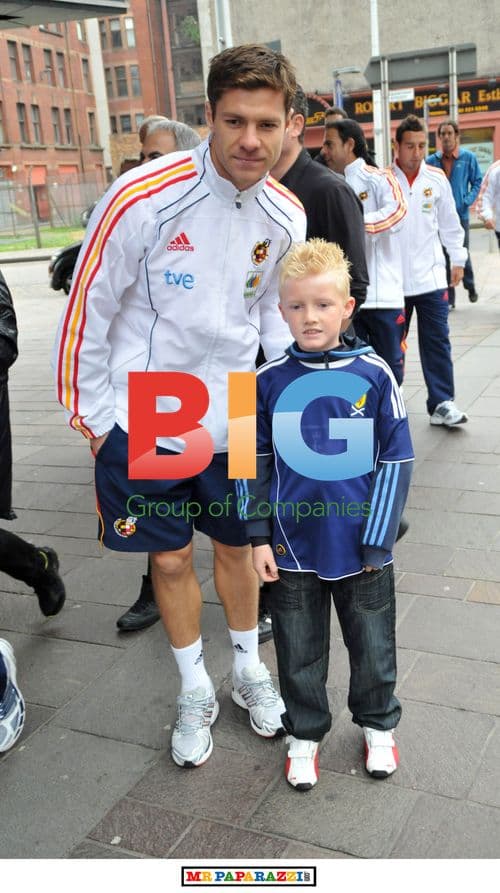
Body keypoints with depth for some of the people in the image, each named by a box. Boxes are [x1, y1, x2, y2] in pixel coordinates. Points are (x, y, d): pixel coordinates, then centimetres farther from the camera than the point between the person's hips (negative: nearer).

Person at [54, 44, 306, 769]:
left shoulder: (285, 216, -4)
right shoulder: (142, 198, -20)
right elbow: (88, 310, -11)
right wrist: (89, 414, -5)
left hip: (236, 420, 3)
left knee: (237, 547, 16)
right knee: (171, 558, 11)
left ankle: (249, 670, 40)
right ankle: (195, 693, 33)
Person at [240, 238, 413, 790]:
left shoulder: (373, 374, -9)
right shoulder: (268, 381, -6)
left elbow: (396, 461, -4)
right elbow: (255, 462, 3)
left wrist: (379, 539, -7)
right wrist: (259, 537, 0)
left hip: (363, 548, 0)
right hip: (292, 549, 1)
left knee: (373, 644, 18)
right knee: (299, 650, 16)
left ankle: (378, 725, 43)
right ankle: (304, 733, 40)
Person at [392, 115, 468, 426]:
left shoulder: (437, 178, 4)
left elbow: (450, 223, 11)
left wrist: (458, 259, 11)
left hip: (431, 275, 2)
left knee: (437, 341, 1)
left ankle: (442, 403, 6)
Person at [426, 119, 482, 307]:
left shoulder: (468, 157, -1)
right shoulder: (432, 160, 1)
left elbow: (477, 182, 3)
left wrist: (467, 201, -9)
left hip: (460, 214, -1)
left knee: (463, 253, 7)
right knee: (443, 256, 3)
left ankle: (470, 287, 31)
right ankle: (448, 297, 11)